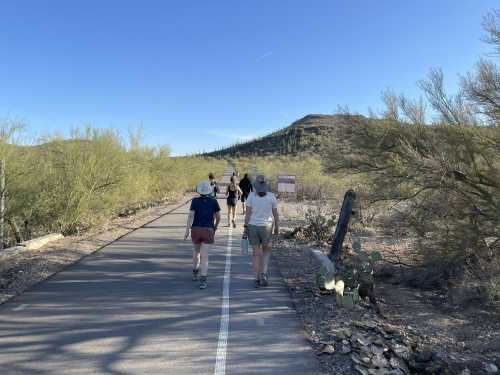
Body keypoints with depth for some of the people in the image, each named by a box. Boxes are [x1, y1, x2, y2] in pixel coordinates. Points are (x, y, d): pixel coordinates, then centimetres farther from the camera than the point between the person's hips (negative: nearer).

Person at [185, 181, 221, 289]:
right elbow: (218, 217, 4)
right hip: (208, 230, -2)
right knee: (204, 255, -4)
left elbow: (191, 215, -9)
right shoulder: (214, 201, 1)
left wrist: (187, 230, -11)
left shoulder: (195, 200, 0)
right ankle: (203, 280, -15)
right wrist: (215, 227, 21)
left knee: (197, 250, 26)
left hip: (196, 230, 2)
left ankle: (195, 273, 36)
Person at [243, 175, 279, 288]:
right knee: (266, 250, 20)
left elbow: (248, 213, -7)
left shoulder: (251, 196, -6)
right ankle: (264, 273, 3)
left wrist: (246, 227, 0)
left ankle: (257, 279, 13)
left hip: (253, 226, 0)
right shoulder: (271, 196, -5)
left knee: (256, 252, 11)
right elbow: (275, 214, 0)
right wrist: (277, 227, 11)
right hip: (266, 227, 0)